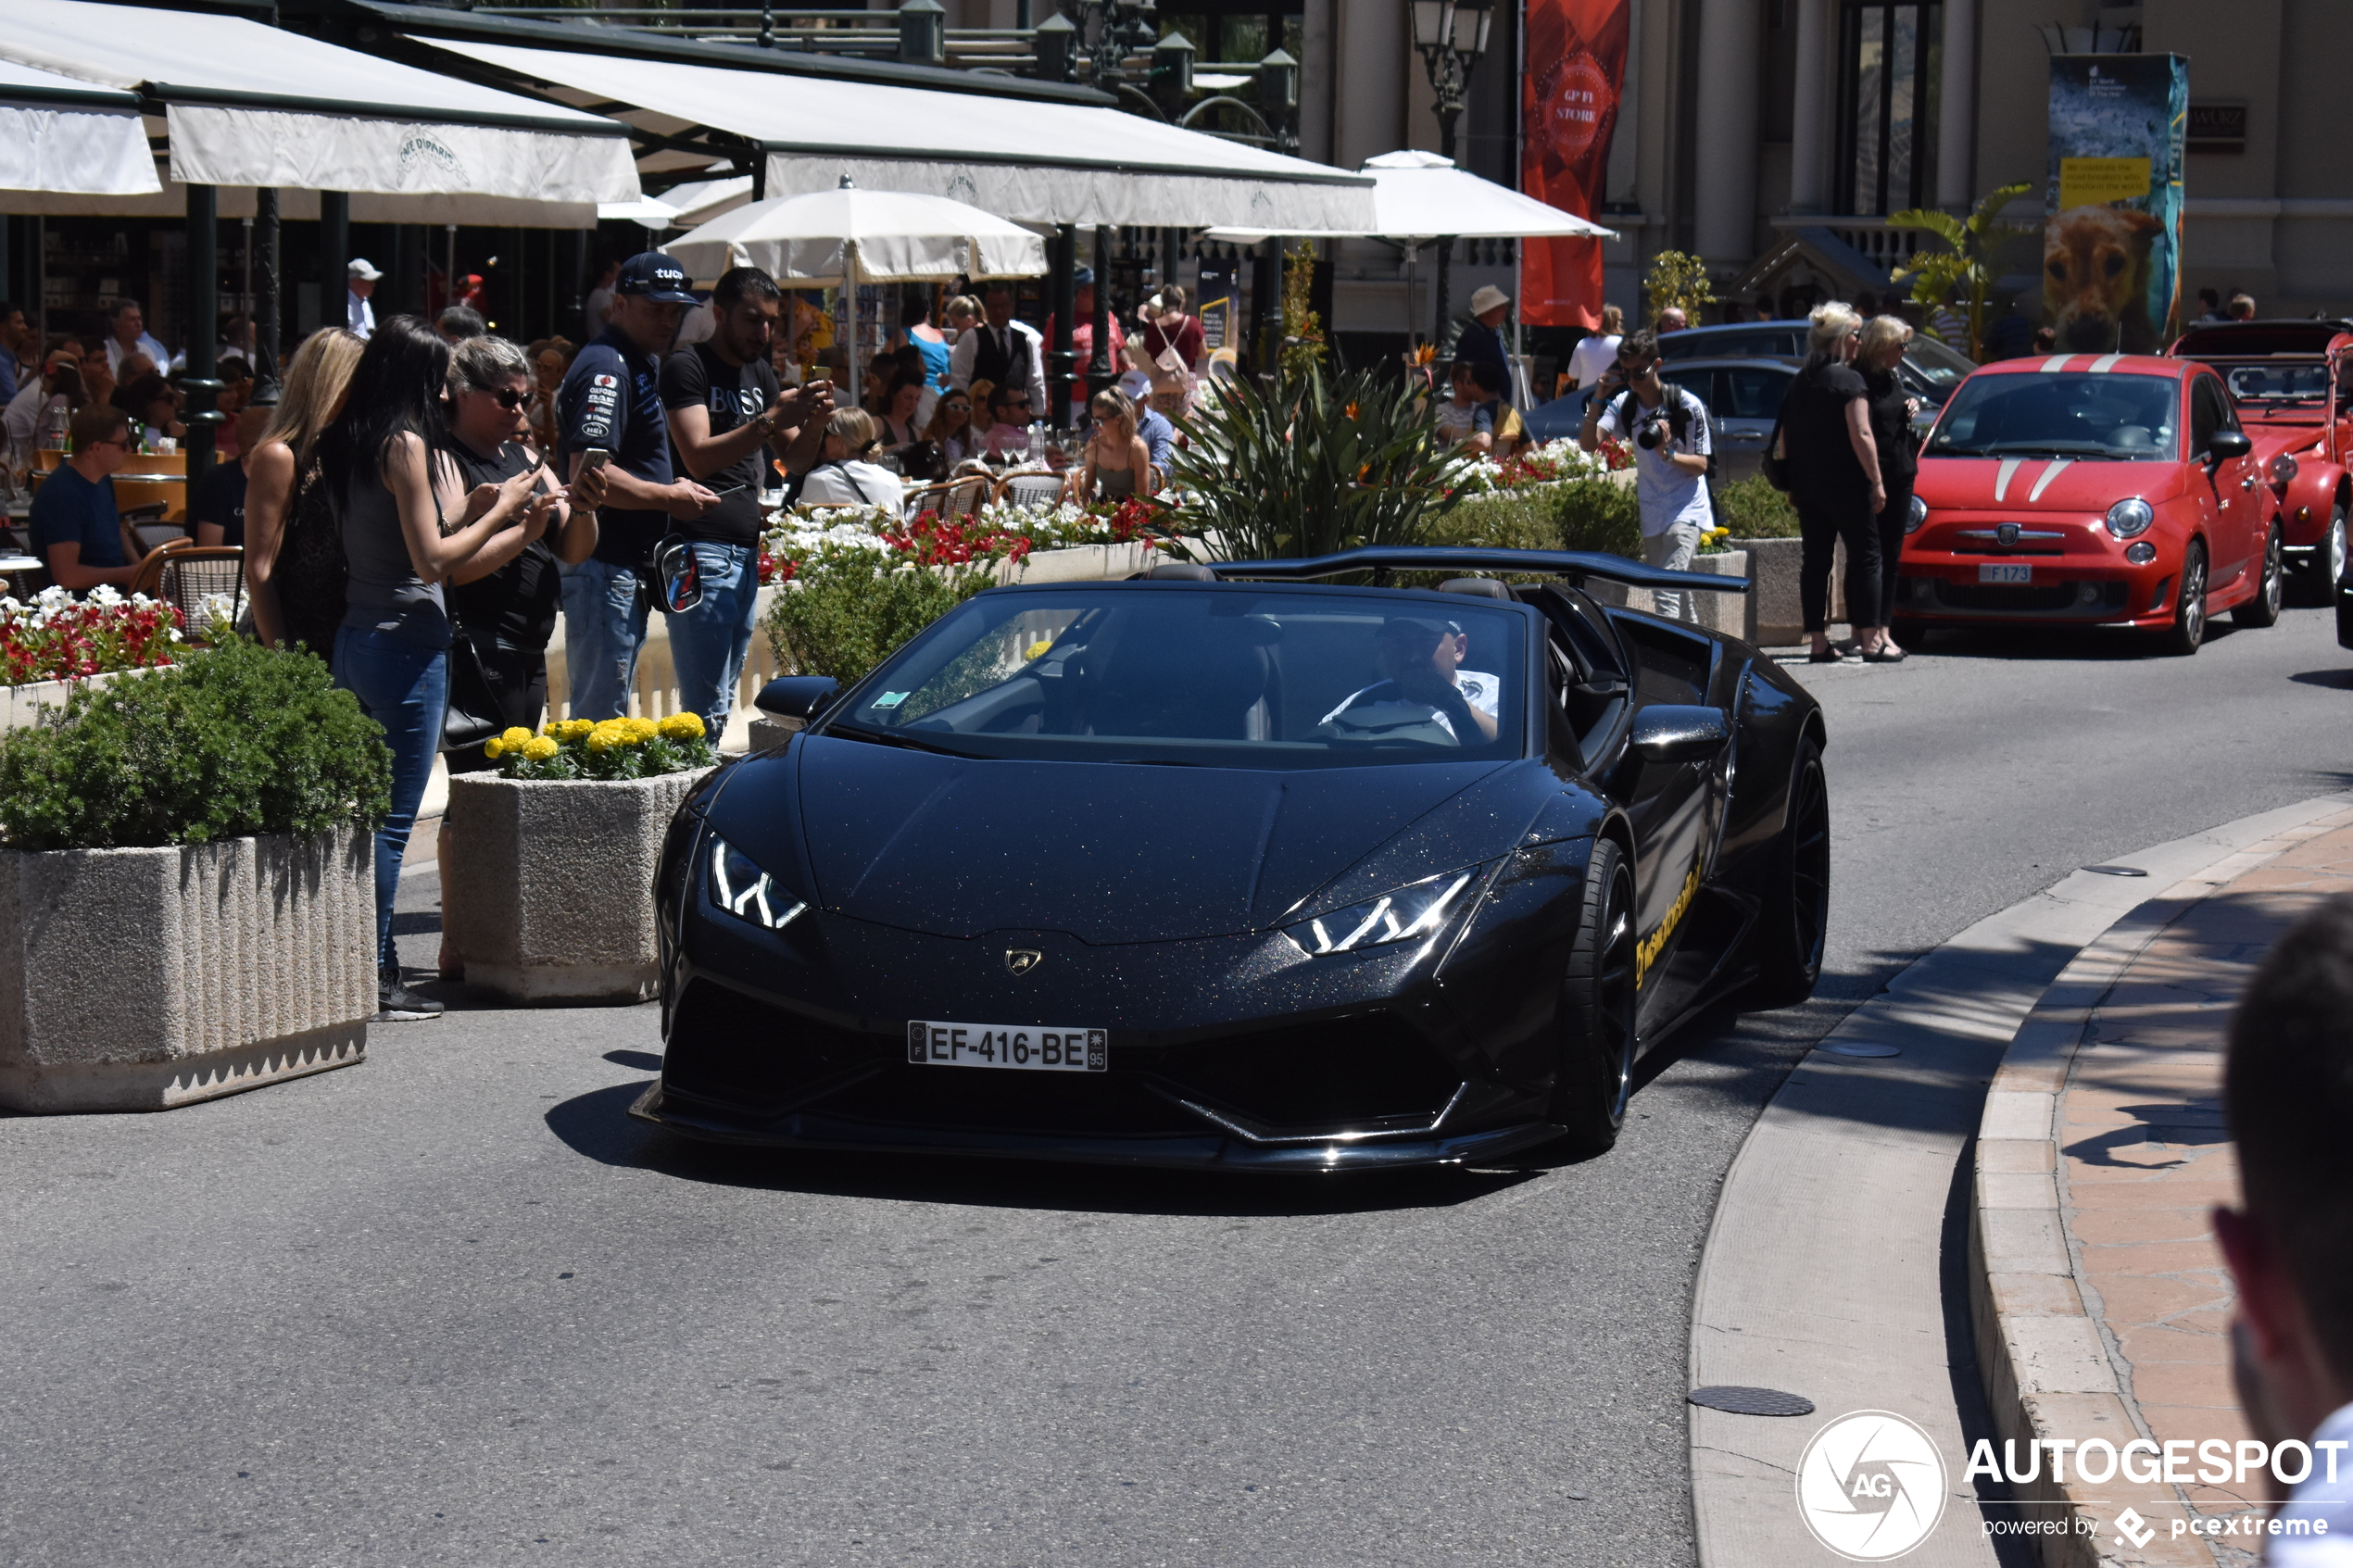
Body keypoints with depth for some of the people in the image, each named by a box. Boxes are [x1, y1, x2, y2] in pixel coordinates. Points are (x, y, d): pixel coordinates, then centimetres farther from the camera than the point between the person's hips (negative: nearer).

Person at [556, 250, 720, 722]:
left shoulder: (645, 364, 17)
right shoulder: (605, 368, -15)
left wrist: (674, 488, 9)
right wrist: (670, 498, -15)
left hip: (629, 570, 11)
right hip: (604, 568, -11)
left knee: (610, 709, 15)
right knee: (601, 719, -7)